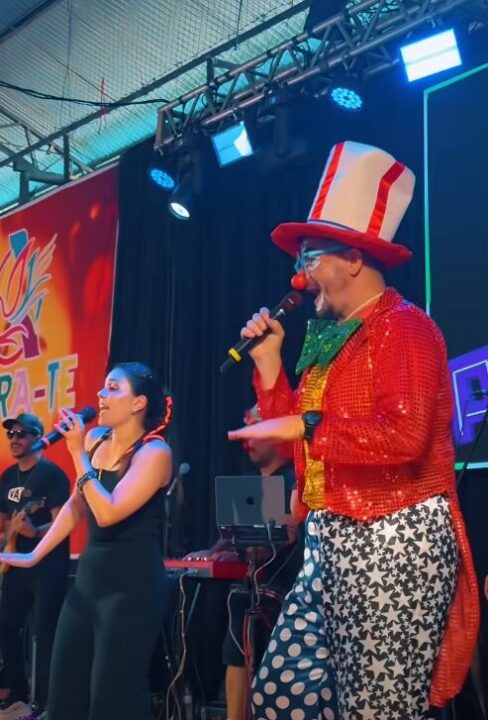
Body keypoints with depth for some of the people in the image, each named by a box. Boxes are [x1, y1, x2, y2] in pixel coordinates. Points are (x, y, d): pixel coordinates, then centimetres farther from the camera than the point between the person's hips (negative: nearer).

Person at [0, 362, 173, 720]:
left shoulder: (154, 452, -14)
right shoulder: (95, 439, 8)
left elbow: (107, 513, -23)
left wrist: (78, 453, -20)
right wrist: (34, 556, 17)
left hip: (133, 583, -8)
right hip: (89, 575, 8)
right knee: (66, 687, 14)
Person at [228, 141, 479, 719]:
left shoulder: (403, 327, -9)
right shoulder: (330, 339, 19)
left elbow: (404, 435, -25)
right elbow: (293, 437, 17)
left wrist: (306, 426, -18)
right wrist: (270, 363, 10)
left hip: (393, 544, -9)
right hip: (330, 546, 9)